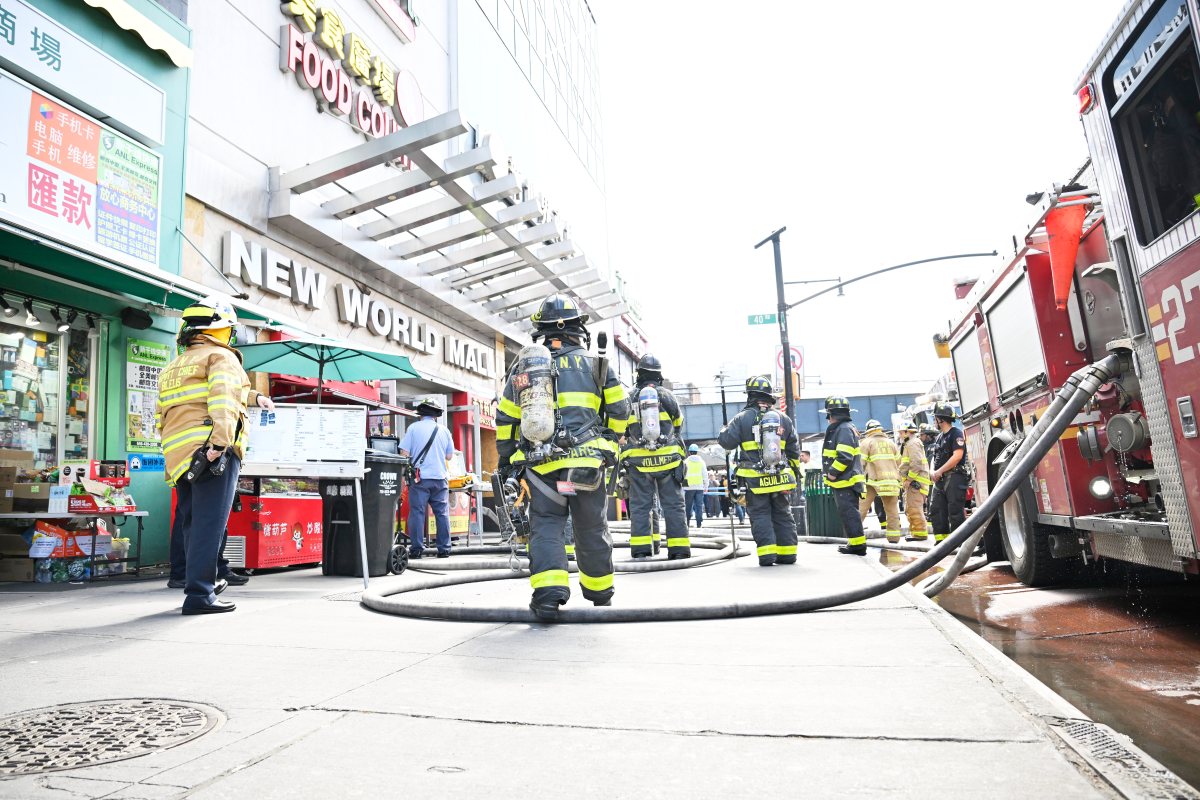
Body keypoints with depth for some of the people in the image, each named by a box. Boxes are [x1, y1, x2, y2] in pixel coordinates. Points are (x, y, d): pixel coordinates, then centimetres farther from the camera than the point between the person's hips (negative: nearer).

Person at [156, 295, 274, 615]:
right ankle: (199, 594, -8)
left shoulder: (171, 369, 26)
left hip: (178, 457, 8)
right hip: (212, 454, -8)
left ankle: (201, 581, 28)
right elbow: (224, 400, -18)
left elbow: (162, 417, 26)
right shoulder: (221, 357, -1)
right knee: (209, 525, -7)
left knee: (192, 523, 16)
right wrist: (220, 442, -27)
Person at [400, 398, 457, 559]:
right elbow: (449, 456, 11)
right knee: (442, 513, 7)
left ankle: (416, 549, 2)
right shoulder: (444, 430, 7)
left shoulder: (413, 428, -1)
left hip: (420, 478, -2)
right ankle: (444, 549, 10)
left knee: (417, 512, 2)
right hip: (440, 478, 2)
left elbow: (404, 453, -5)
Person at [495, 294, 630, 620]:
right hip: (587, 462, 0)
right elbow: (620, 409, 8)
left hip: (540, 465, 0)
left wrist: (505, 458, 23)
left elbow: (505, 418, 13)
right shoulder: (594, 363, 6)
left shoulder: (525, 366, 10)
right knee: (591, 529, 12)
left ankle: (548, 592, -14)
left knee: (545, 525, 4)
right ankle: (600, 592, 29)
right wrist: (609, 441, 24)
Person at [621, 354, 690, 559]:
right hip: (668, 458, 0)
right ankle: (679, 548, 5)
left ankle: (641, 549, 2)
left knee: (640, 504, 5)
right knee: (674, 504, 5)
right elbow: (679, 424, 17)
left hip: (638, 460, 0)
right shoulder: (667, 395, 2)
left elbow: (621, 428, 9)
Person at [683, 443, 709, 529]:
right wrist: (706, 486, 15)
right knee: (699, 505, 3)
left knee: (688, 506, 5)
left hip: (689, 487, -1)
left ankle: (688, 522, 3)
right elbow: (705, 475, 7)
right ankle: (699, 523, 0)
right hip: (699, 486, 1)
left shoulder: (686, 462, -2)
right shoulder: (701, 462, 5)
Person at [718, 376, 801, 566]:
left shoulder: (743, 418, -6)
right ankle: (787, 552, 14)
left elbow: (726, 441, -6)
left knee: (760, 515, 2)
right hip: (780, 478, 4)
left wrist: (724, 429, 15)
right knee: (782, 514, 13)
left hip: (755, 479, -3)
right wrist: (794, 470, 26)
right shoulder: (783, 418, 8)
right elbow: (794, 450, 14)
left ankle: (767, 553, -5)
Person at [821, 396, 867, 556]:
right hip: (843, 481, 11)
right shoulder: (839, 429, 19)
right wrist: (833, 473, 20)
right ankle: (854, 542, 21)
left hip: (845, 481, -11)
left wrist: (832, 473, -17)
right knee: (847, 512, 15)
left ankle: (857, 544, -4)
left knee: (849, 512, -7)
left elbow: (845, 456, -24)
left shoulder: (844, 429, -14)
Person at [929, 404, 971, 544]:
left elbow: (957, 456, -18)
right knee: (936, 510, 6)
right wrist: (933, 472, 3)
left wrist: (939, 471, -17)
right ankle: (941, 541, 10)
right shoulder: (940, 437, 19)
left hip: (955, 476, -9)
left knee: (955, 510, -9)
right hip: (941, 480, 9)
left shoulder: (956, 433, -7)